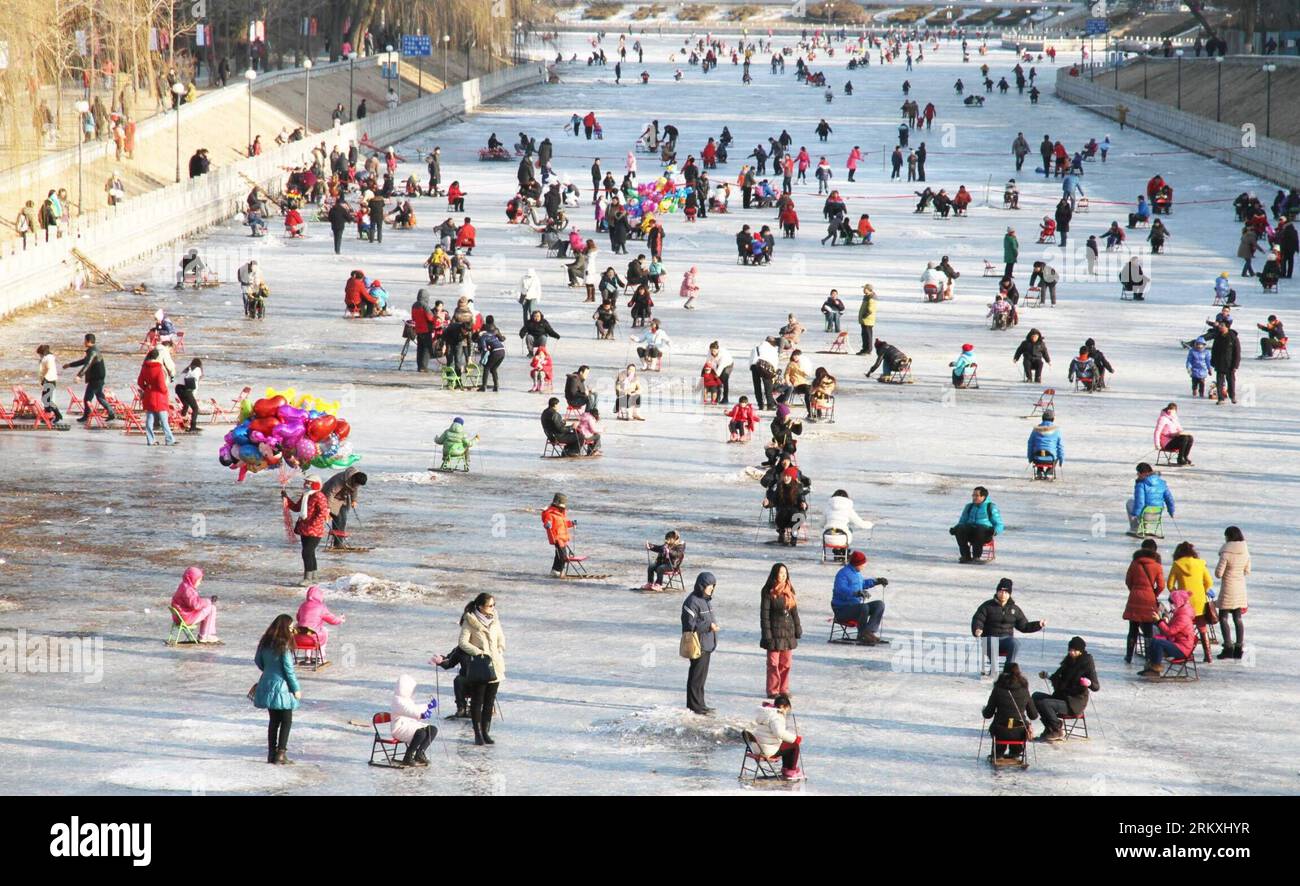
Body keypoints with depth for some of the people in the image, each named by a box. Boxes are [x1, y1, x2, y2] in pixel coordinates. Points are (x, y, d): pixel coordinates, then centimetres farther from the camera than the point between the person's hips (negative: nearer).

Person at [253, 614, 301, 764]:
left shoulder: (265, 643, 2)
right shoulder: (284, 646, -17)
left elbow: (258, 661, 12)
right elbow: (288, 669, -16)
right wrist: (296, 689, -7)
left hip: (267, 684, 7)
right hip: (281, 686, -7)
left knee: (273, 721, 15)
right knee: (286, 721, 4)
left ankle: (271, 753, 15)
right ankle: (280, 753, -2)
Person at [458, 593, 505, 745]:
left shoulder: (494, 620, 9)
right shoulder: (470, 621, -8)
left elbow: (501, 640, 18)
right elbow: (462, 642, -11)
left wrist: (499, 653, 3)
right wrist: (478, 652, -16)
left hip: (494, 665, 5)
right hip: (479, 666, -5)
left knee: (490, 701, 7)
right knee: (477, 701, -1)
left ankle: (486, 732, 14)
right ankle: (478, 733, 5)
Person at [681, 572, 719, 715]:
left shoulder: (706, 600, 14)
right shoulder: (692, 601, -16)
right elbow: (690, 624, -19)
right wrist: (709, 626, -24)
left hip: (707, 644, 10)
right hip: (698, 644, -10)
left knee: (702, 674, 15)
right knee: (698, 674, -6)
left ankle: (698, 704, 22)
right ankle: (695, 705, -2)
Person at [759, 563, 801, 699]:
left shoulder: (789, 590, 10)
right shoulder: (768, 592, -8)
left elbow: (794, 611, 16)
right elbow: (764, 614, -9)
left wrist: (798, 629, 13)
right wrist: (767, 633, -13)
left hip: (788, 632, 6)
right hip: (775, 633, -6)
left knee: (785, 663, 9)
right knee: (773, 663, -1)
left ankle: (784, 689, 17)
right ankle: (773, 691, 5)